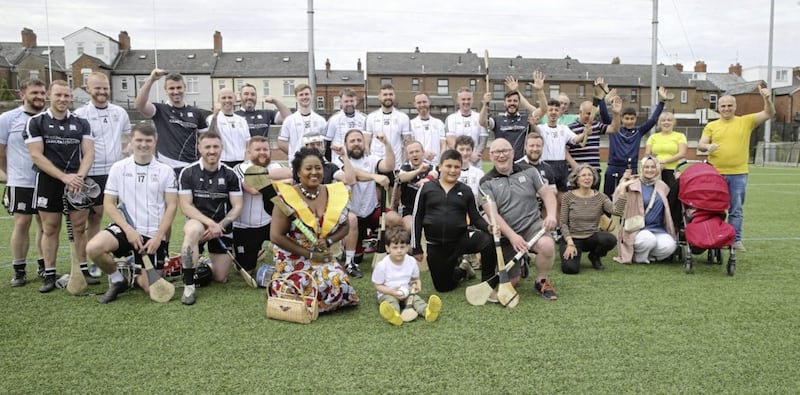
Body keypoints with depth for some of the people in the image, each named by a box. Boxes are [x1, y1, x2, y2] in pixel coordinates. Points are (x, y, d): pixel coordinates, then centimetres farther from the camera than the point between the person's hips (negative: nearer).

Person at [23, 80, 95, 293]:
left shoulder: (81, 123, 7)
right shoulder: (36, 122, 0)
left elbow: (88, 153, 2)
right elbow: (36, 156, -7)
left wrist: (79, 176, -16)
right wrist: (64, 177, -16)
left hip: (77, 182, 2)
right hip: (48, 182, -2)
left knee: (80, 227, 4)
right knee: (50, 229, 5)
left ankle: (84, 271, 13)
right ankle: (49, 275, 12)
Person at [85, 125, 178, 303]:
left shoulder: (166, 171, 1)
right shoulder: (118, 168, 3)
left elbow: (172, 206, -2)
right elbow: (108, 203, 2)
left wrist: (158, 237, -12)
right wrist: (128, 230, -12)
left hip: (154, 234, -1)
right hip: (126, 228, 1)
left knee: (149, 287, -6)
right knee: (93, 248, -29)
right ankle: (118, 280, 1)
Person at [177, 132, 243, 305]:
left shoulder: (230, 174, -2)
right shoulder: (188, 172, -7)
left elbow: (237, 207, -4)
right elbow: (185, 206, -11)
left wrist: (219, 225, -18)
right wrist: (210, 222, -23)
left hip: (222, 227, 2)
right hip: (198, 222, -2)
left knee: (221, 278, 1)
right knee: (192, 230, -41)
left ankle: (209, 264, 39)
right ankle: (188, 286, -29)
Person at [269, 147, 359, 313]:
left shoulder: (335, 194, -1)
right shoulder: (287, 197, -15)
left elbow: (344, 226, 9)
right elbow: (276, 236, -15)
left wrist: (328, 241, -12)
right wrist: (309, 255, -15)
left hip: (322, 256, 4)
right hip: (293, 258, -4)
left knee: (339, 283, -18)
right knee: (305, 289, -22)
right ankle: (277, 284, 11)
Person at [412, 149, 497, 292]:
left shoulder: (466, 191, 6)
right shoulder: (427, 188, 1)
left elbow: (475, 217, 6)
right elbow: (417, 218, 4)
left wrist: (489, 227, -16)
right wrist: (416, 247, 2)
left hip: (461, 239, 0)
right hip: (435, 245, 0)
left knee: (489, 240, -30)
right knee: (443, 287, 7)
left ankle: (488, 284, -8)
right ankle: (461, 270, 39)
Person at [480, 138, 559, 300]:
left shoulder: (529, 171, 4)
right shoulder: (486, 182, -3)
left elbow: (547, 194, 5)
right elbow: (492, 213, -11)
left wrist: (551, 215, -16)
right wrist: (512, 235, -22)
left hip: (533, 224, 0)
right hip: (507, 234, 0)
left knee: (547, 245, -34)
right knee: (511, 282, -1)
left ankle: (541, 282, -4)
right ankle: (518, 267, 38)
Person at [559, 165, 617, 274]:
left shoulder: (600, 197, -1)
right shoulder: (568, 197, -5)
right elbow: (563, 223, -5)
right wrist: (570, 243, -16)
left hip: (591, 237, 3)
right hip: (572, 237, -2)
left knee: (610, 239, -30)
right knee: (570, 268, -27)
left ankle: (594, 256, 4)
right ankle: (569, 253, 12)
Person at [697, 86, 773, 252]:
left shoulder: (746, 121, 5)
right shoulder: (711, 126, 6)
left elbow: (769, 114, 0)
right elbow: (700, 145, 2)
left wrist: (767, 99, -18)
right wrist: (708, 146, -21)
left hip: (739, 174, 0)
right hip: (716, 174, 0)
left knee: (736, 210, 6)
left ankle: (735, 239, 15)